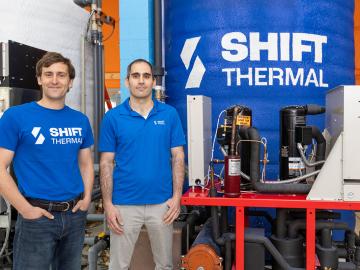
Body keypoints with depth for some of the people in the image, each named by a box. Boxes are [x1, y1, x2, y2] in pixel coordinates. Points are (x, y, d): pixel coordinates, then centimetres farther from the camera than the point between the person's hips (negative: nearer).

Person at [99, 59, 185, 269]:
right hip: (124, 204, -1)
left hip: (162, 203, 1)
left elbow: (178, 157, 2)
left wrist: (177, 196, -5)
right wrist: (108, 204, -6)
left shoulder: (169, 114, 1)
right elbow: (107, 163, -1)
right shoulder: (113, 117, -1)